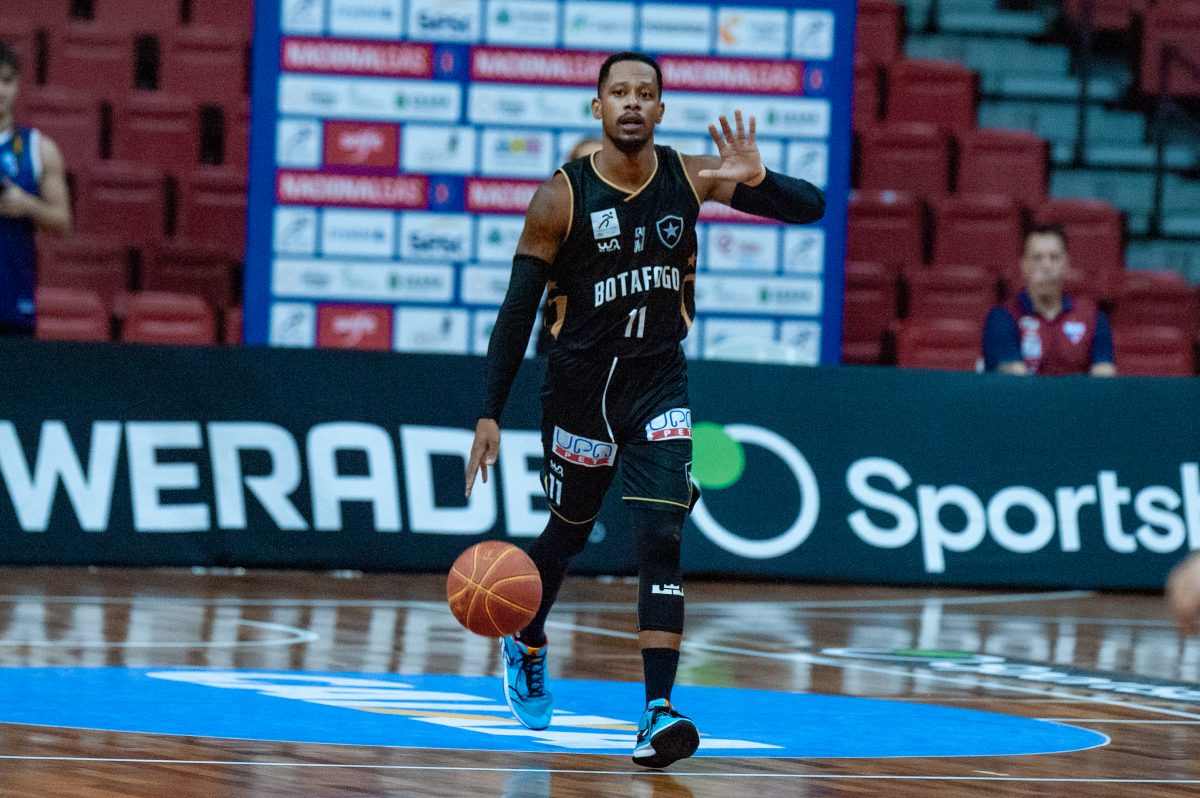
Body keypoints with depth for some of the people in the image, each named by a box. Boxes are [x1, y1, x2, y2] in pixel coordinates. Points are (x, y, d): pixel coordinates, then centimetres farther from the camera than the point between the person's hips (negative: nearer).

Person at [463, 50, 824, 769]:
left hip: (659, 385, 1)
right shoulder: (562, 197, -14)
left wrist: (756, 180, -31)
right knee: (568, 533, 17)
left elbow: (814, 206, -9)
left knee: (661, 539, -15)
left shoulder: (690, 177, -8)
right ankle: (526, 648, 48)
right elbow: (518, 310, -10)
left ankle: (659, 712, -20)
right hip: (580, 385, -1)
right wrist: (491, 415, -15)